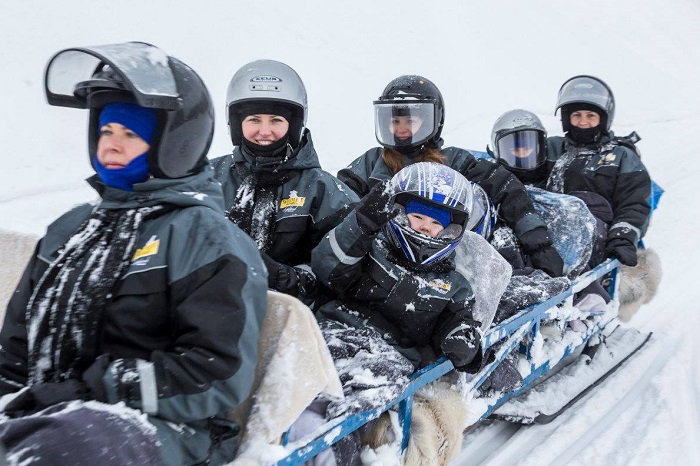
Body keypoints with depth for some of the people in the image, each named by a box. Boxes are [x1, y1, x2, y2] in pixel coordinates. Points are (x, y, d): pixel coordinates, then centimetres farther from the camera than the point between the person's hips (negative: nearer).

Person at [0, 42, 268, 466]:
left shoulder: (207, 238, -4)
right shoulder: (72, 228, 18)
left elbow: (217, 375, -12)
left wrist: (90, 391, -16)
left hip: (165, 426, -5)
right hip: (41, 417, 6)